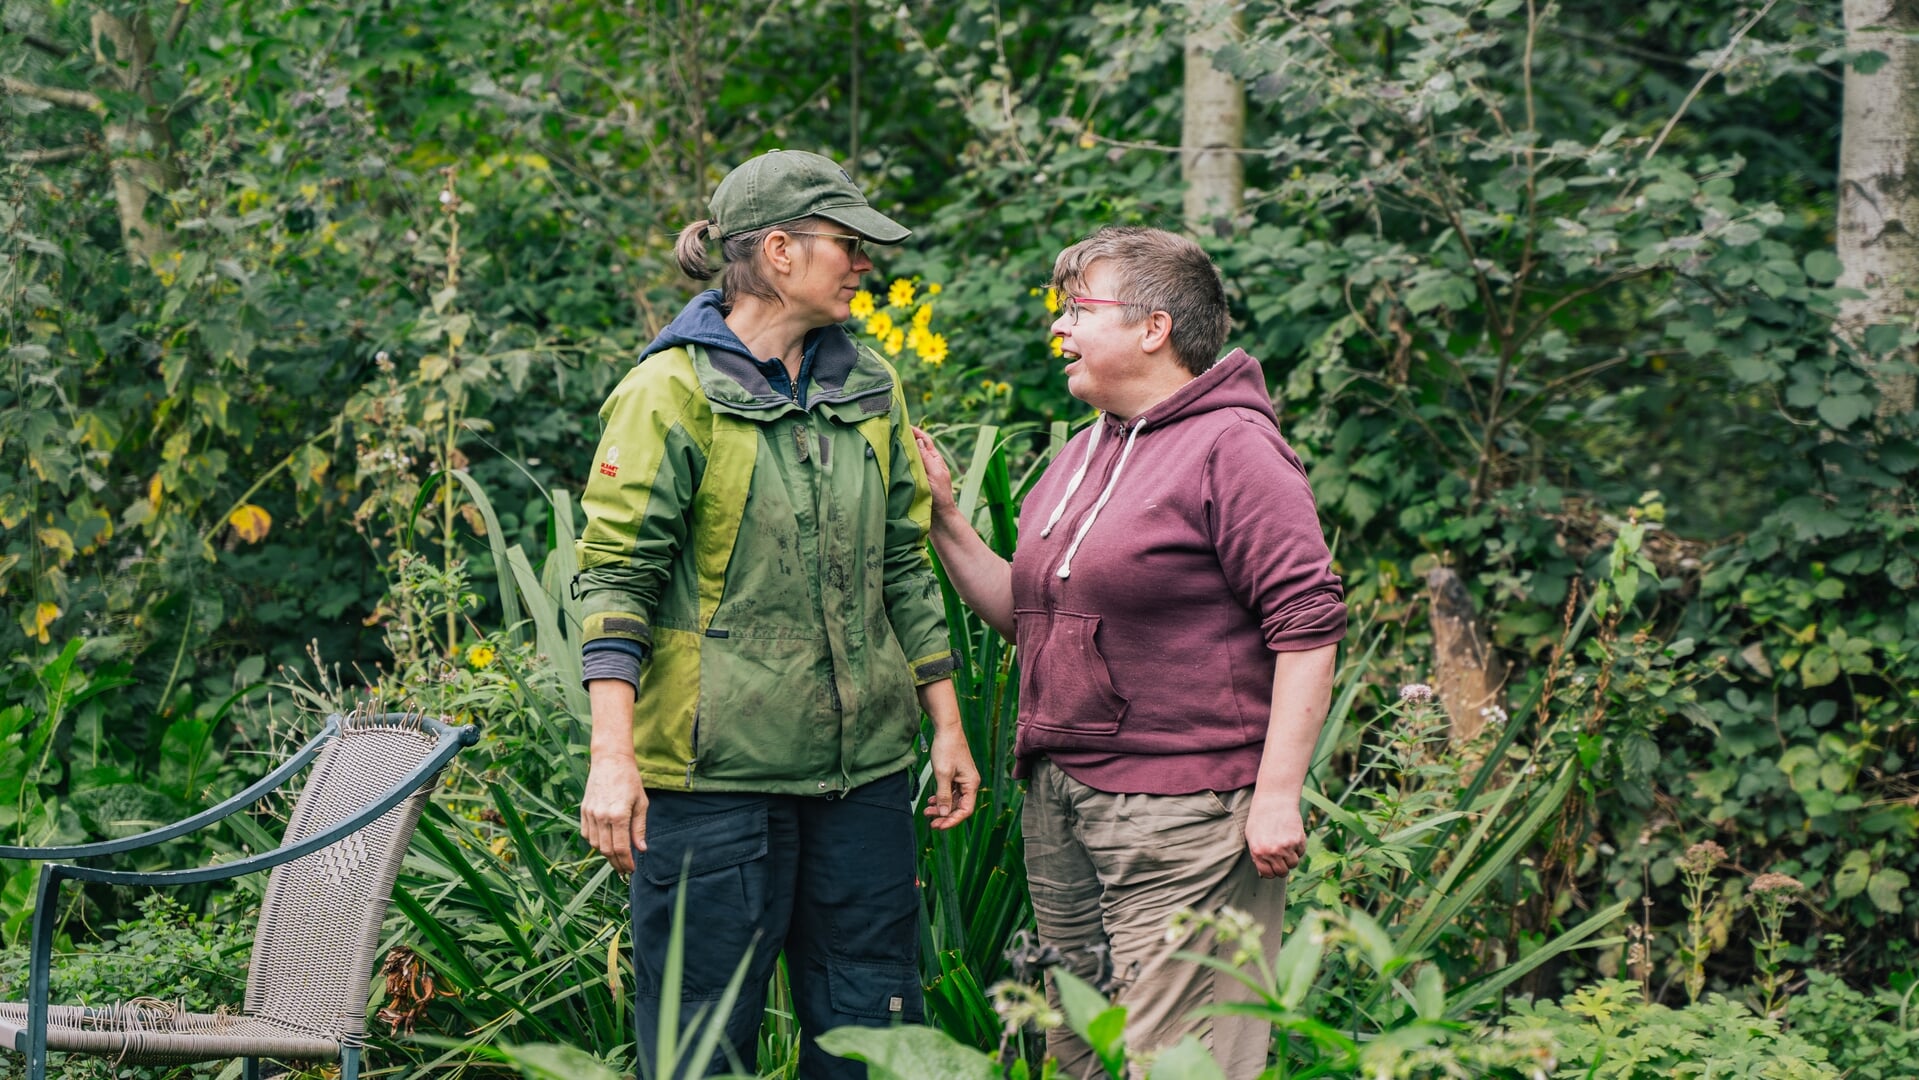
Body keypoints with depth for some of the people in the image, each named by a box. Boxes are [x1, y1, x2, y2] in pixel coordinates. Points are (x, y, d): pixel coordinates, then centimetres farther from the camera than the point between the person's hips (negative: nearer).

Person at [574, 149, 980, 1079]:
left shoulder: (869, 389, 13)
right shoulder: (672, 393, -7)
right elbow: (616, 576, -10)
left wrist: (947, 725, 15)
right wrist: (612, 756, -18)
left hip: (863, 764, 6)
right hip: (716, 768, -6)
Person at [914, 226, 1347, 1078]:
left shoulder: (1231, 448, -10)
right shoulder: (1084, 453, 17)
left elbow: (1307, 626, -15)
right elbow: (1025, 616, 21)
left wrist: (1277, 794, -19)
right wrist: (943, 518, 11)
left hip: (1181, 816, -9)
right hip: (1060, 806, 9)